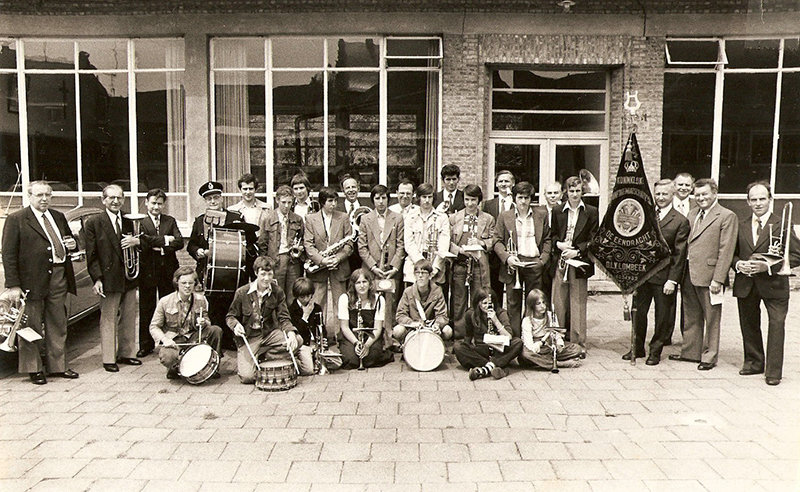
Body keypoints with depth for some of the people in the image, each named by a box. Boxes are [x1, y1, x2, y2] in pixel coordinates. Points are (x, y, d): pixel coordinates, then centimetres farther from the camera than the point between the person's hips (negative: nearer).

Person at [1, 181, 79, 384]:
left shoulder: (59, 217, 14)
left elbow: (68, 241, 27)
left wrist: (72, 245, 1)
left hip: (59, 278, 5)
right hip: (32, 281, -5)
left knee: (58, 326, 12)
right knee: (31, 327, 4)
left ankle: (58, 366, 22)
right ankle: (34, 369, 16)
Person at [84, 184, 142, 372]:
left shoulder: (128, 223, 13)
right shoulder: (93, 223, -3)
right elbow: (91, 255, -7)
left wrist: (137, 242, -4)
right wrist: (97, 279, -15)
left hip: (129, 278, 6)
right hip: (109, 278, -6)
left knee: (129, 319, 12)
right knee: (108, 320, 1)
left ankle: (126, 353, 24)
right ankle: (109, 359, 9)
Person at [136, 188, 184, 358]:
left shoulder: (170, 221, 10)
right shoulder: (140, 222, 2)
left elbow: (180, 242, -3)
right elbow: (143, 240, -16)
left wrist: (162, 248, -15)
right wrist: (164, 240, -12)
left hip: (168, 269, 2)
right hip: (147, 270, -2)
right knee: (146, 309, 5)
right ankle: (146, 345, 14)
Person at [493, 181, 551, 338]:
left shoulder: (541, 215, 11)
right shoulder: (504, 216, 7)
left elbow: (547, 239, 14)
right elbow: (497, 241, 4)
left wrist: (543, 258, 0)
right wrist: (507, 257, -11)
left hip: (535, 264, 1)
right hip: (513, 264, -1)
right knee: (513, 304, 2)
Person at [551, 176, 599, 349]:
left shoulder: (591, 212, 4)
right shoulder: (558, 212, 10)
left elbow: (594, 240, 0)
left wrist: (577, 251, -12)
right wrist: (558, 244, -6)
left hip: (579, 262, -2)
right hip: (560, 262, 2)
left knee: (578, 302, 1)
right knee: (558, 301, 3)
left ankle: (577, 342, 10)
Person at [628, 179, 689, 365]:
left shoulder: (680, 221, -5)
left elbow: (679, 254, -7)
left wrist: (673, 280, -12)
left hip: (664, 276, -4)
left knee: (662, 316, 7)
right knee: (638, 312, 11)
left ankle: (655, 351, 21)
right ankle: (637, 347, 26)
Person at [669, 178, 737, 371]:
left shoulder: (727, 216, -6)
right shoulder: (692, 214, 15)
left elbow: (726, 251, -12)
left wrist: (717, 279, -16)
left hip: (708, 276, -6)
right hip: (689, 275, 7)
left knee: (711, 318, 6)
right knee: (691, 317, 15)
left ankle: (709, 356, 16)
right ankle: (690, 352, 26)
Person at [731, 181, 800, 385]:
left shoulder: (782, 224, -4)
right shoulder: (740, 225, 7)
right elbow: (732, 252, 14)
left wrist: (768, 266, -18)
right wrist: (738, 264, -9)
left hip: (773, 284, -4)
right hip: (745, 284, 4)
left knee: (776, 324, -5)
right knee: (748, 325, 13)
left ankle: (774, 371, 4)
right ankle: (753, 362, 29)